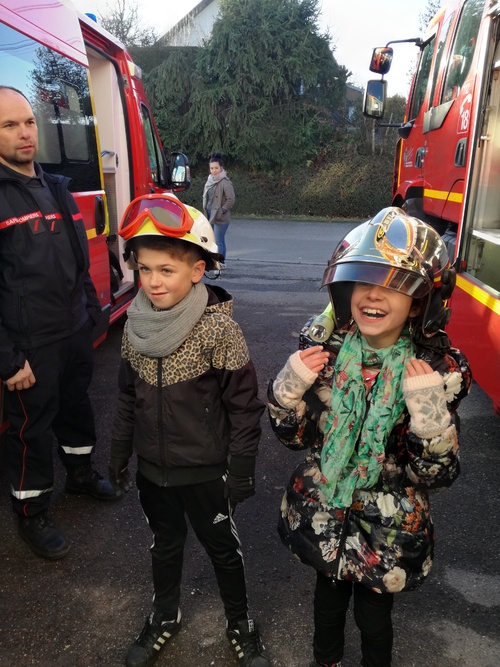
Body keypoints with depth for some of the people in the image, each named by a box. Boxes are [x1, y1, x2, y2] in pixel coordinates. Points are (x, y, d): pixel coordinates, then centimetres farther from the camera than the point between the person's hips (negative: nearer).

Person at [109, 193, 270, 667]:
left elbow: (244, 405, -16)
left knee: (222, 548, 17)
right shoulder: (136, 326, -6)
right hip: (152, 468, 5)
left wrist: (241, 471, -12)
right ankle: (165, 616, 51)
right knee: (165, 543, 26)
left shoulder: (218, 330, -22)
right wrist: (119, 454, 11)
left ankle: (240, 623, 43)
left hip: (204, 471, -4)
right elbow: (128, 396, 6)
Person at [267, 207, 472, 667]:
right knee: (328, 596, 27)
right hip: (323, 518, 2)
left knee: (373, 613, 21)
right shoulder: (324, 349, -13)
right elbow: (294, 436, -5)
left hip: (387, 531, -2)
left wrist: (429, 413, -32)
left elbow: (437, 475, -16)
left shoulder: (439, 369, -19)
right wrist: (289, 389, -24)